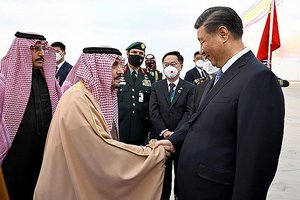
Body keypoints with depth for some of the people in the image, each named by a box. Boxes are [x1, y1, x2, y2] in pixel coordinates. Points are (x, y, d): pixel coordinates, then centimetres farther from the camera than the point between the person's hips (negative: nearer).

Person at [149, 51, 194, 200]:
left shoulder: (190, 88, 1)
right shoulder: (156, 87, 6)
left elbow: (189, 113, -8)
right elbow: (153, 112, -3)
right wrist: (164, 132, -14)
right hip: (160, 137, 1)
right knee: (163, 173, 11)